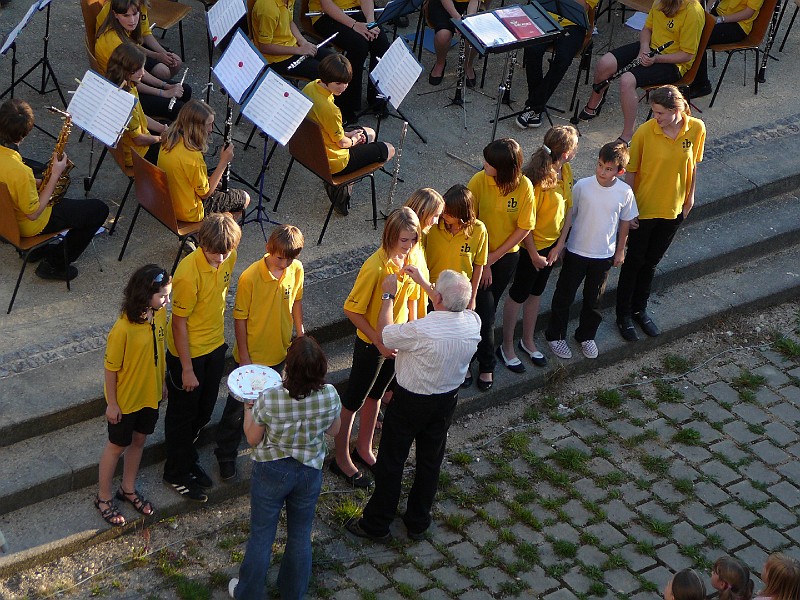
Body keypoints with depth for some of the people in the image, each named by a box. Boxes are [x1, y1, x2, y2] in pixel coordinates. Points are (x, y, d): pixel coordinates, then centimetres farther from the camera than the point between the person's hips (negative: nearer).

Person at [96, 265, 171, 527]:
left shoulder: (159, 314, -12)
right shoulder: (123, 328, -33)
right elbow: (111, 367, -21)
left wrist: (161, 381, 15)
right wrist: (112, 403, -13)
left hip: (150, 394, 6)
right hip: (125, 399, -6)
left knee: (138, 441, 23)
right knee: (117, 446, 13)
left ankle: (128, 489, 45)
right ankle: (103, 497, 34)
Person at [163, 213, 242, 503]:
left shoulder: (228, 258, -10)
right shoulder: (189, 273, -32)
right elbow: (179, 321, -23)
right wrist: (187, 369, -18)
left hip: (215, 346, 7)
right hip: (189, 351, -7)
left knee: (204, 411, 23)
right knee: (183, 414, 12)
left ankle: (187, 459, 45)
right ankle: (176, 473, 32)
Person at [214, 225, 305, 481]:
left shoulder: (296, 269, -12)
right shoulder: (250, 277, -27)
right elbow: (240, 318, -18)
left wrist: (300, 332, 13)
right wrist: (244, 357, -14)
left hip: (279, 351, 4)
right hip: (252, 355, -4)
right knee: (238, 406, 10)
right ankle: (226, 455, 27)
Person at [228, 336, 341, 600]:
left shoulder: (269, 399, -29)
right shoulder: (330, 395, -21)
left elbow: (253, 439, -12)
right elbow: (333, 430, -1)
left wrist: (249, 408, 2)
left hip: (272, 472, -2)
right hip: (310, 471, 2)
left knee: (261, 535, 17)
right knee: (301, 534, 22)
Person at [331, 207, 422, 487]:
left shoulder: (411, 259, -8)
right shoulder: (375, 266, -29)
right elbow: (352, 310, -23)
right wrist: (379, 341, -23)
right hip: (371, 344, -7)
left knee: (375, 395, 24)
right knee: (353, 401, 10)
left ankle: (364, 448, 43)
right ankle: (342, 459, 25)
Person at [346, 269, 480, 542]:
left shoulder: (420, 330, -35)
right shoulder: (473, 323, -17)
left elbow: (384, 333, -15)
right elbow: (452, 308, 8)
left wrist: (388, 295, -5)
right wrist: (422, 282, 14)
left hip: (410, 402, -5)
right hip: (448, 400, 5)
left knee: (391, 461, 12)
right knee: (430, 462, 21)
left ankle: (376, 525, 25)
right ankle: (418, 523, 35)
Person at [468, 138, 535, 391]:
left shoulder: (524, 186, -16)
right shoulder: (479, 181, -19)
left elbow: (524, 227, -9)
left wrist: (494, 257, -10)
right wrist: (482, 262, -14)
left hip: (506, 255, 1)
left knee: (488, 307, 16)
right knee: (485, 310, -2)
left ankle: (473, 347, 36)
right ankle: (487, 365, 15)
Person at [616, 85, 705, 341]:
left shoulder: (696, 129, -13)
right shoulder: (645, 132, -22)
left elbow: (692, 164, 2)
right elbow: (631, 171, -13)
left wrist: (690, 196, 8)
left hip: (673, 209, 3)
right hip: (643, 208, -3)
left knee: (651, 262, 20)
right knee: (634, 261, 13)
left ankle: (640, 309, 39)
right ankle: (623, 313, 29)